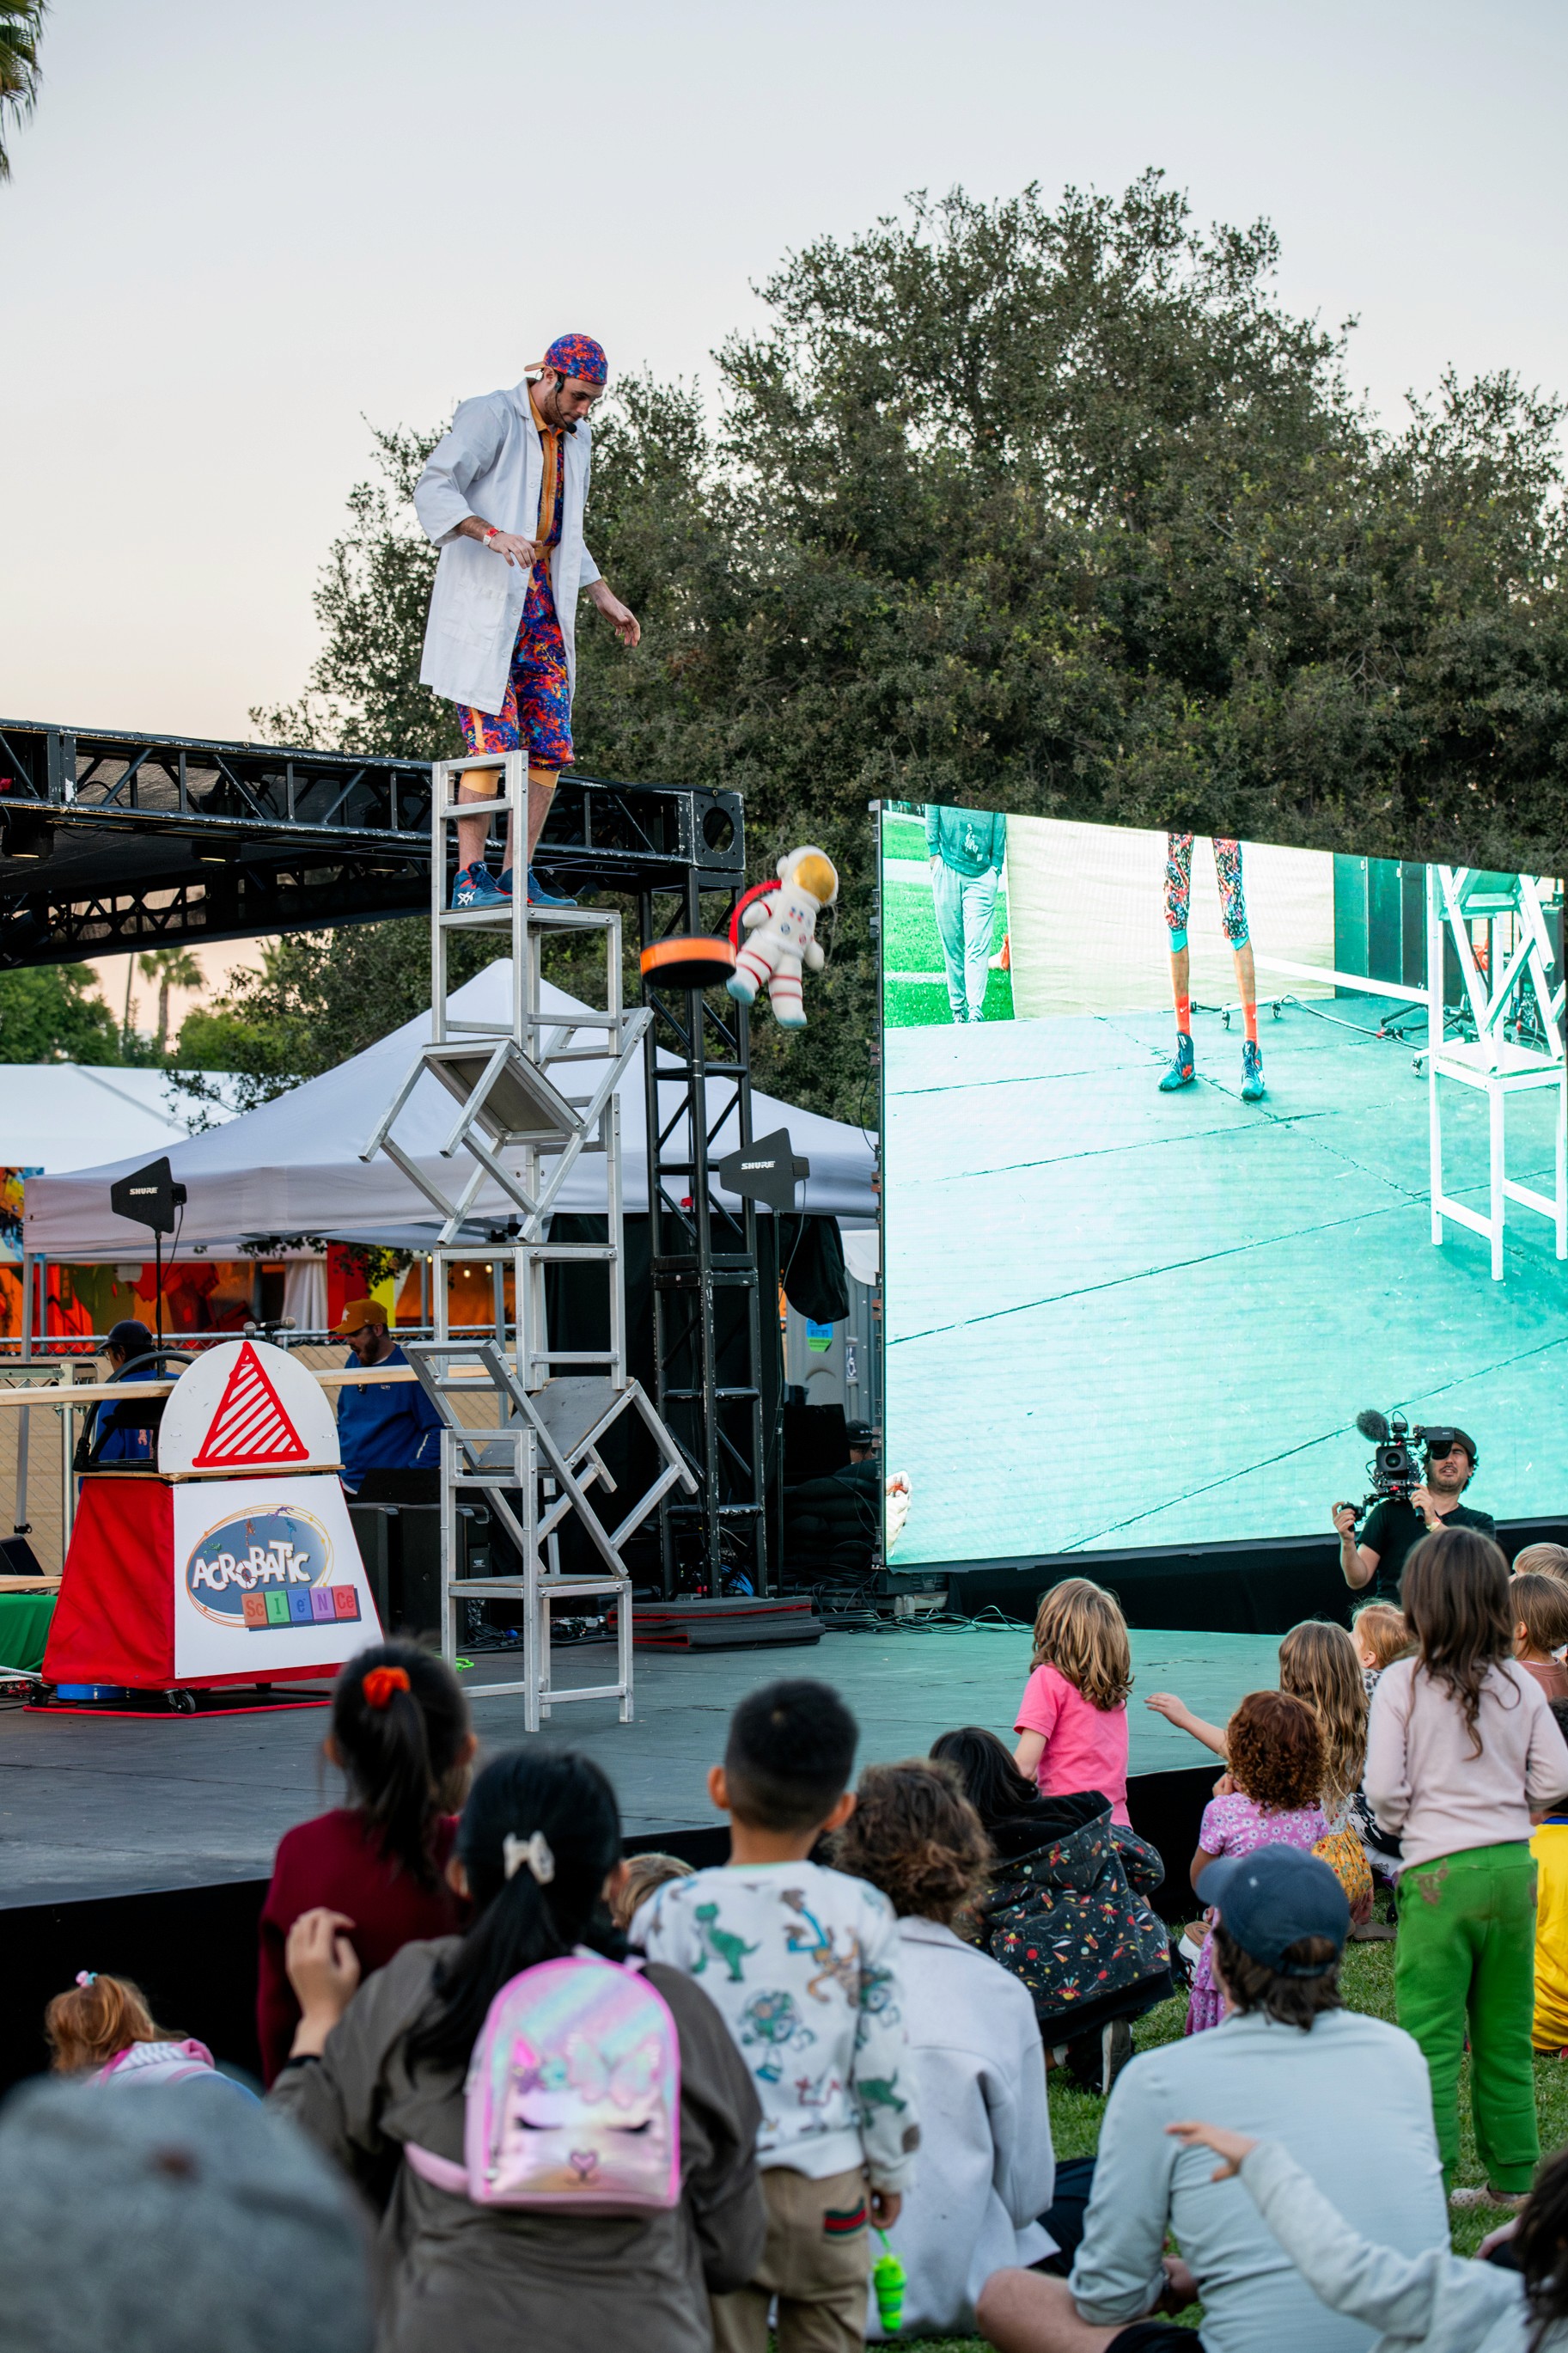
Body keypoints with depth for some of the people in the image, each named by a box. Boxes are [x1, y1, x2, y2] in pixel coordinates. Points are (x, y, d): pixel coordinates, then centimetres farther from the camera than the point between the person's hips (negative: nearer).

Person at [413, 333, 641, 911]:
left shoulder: (577, 440, 17)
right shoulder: (490, 418, -7)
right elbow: (433, 489, -19)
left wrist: (605, 597, 25)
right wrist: (492, 534, -34)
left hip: (543, 604, 7)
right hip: (484, 603, -7)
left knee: (550, 748, 0)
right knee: (495, 742, -14)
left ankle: (519, 876, 5)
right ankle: (470, 879, -8)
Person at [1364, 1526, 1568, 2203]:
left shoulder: (1401, 1683, -8)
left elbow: (1383, 1790, -12)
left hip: (1438, 1873, -4)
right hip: (1513, 1866, 4)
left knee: (1431, 2039, 1)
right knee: (1506, 2036, 13)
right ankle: (1512, 2178, 19)